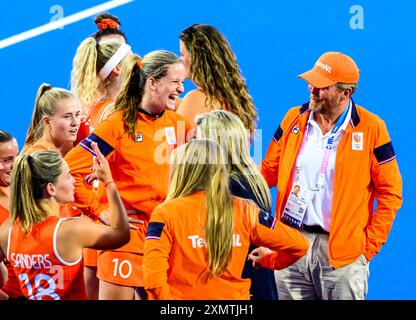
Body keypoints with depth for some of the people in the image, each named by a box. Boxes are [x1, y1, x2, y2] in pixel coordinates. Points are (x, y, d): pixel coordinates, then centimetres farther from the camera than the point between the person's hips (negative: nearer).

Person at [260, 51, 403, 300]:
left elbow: (390, 194, -1)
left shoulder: (371, 128, -4)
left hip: (342, 250, -3)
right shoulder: (294, 119, 7)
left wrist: (370, 245, -6)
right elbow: (269, 171, 15)